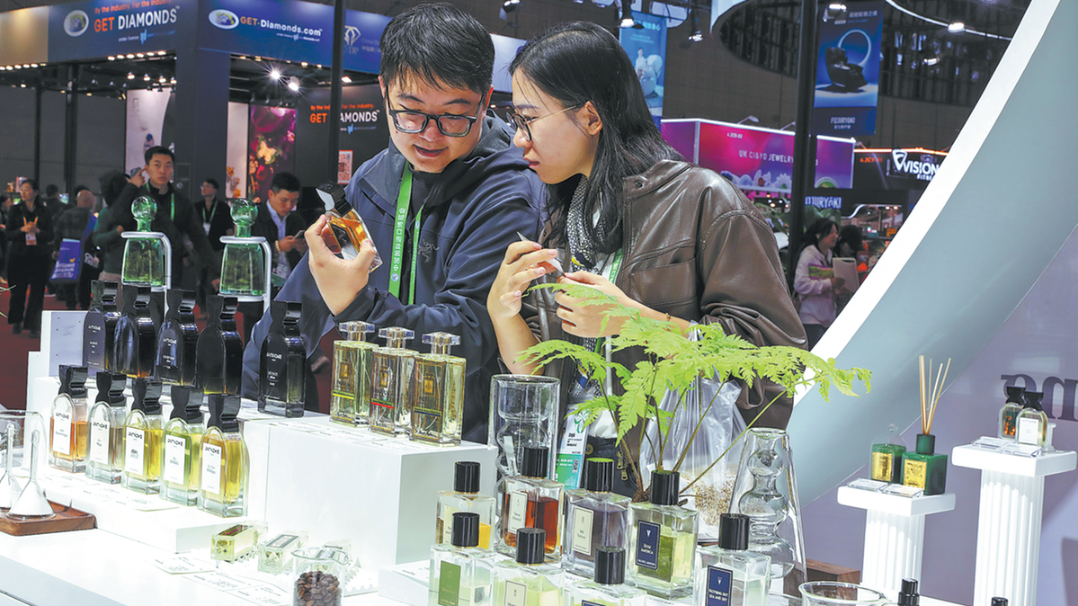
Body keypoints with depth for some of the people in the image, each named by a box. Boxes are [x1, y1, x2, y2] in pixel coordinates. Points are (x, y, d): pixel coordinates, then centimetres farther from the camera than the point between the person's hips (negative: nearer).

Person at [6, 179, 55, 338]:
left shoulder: (44, 212, 5)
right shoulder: (15, 210, 6)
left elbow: (50, 236, 3)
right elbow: (8, 234, 1)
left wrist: (37, 230, -16)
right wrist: (22, 230, -16)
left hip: (39, 256, 0)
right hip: (19, 255, 0)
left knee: (37, 292, -4)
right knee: (18, 291, 3)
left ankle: (33, 326, 1)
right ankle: (16, 322, 22)